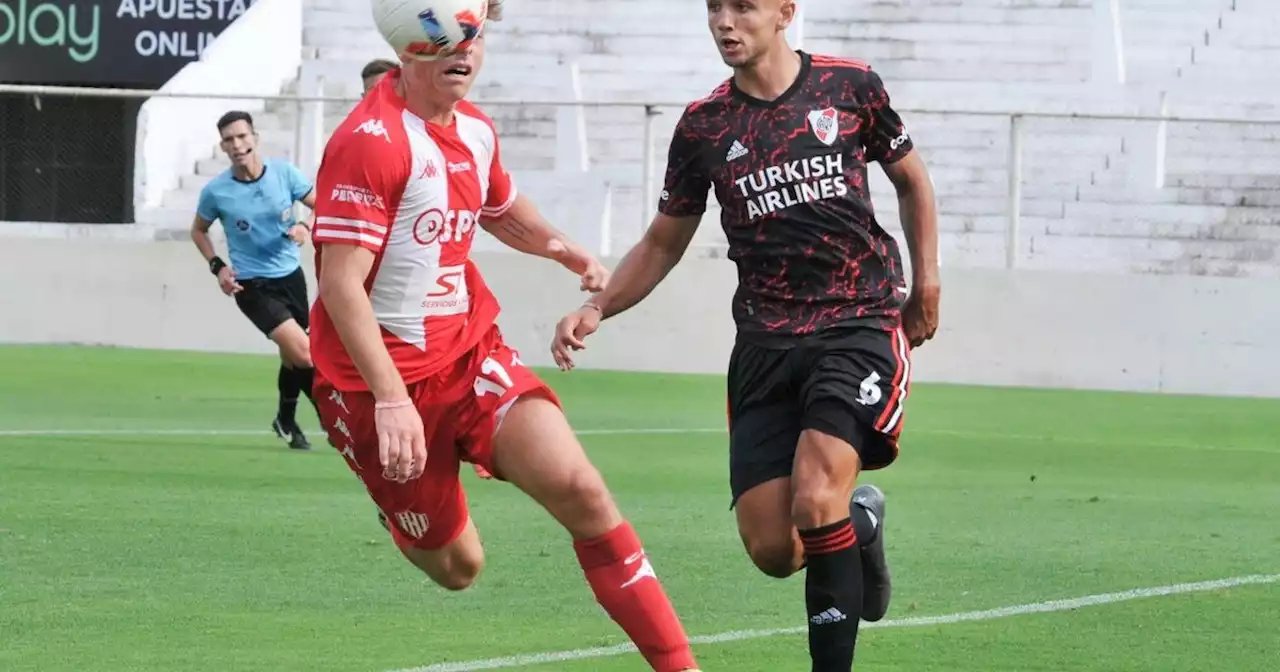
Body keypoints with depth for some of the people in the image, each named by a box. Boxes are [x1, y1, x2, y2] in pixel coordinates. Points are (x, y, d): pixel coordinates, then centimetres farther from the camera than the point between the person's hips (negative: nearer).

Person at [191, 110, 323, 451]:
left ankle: (287, 421, 39)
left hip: (290, 275, 3)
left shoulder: (284, 173, -8)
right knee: (304, 353, -19)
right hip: (252, 285, -3)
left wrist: (306, 226, -19)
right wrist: (218, 266, -6)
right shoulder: (216, 191, -11)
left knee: (293, 357, 14)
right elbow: (198, 231, 8)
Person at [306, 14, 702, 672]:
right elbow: (339, 284, -24)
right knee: (456, 565, 4)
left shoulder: (476, 131, 6)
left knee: (579, 489, -15)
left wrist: (569, 252, 19)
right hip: (380, 377, -6)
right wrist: (391, 400, -29)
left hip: (472, 352, 6)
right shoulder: (370, 141, -20)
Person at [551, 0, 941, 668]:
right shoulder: (702, 126, 5)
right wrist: (597, 307, 0)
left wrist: (925, 281, 8)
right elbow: (662, 244, 14)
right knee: (773, 550, -5)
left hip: (860, 325, -3)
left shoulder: (850, 86, 1)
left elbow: (911, 180, 17)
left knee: (816, 500, -25)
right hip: (765, 344, 3)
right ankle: (860, 522, 30)